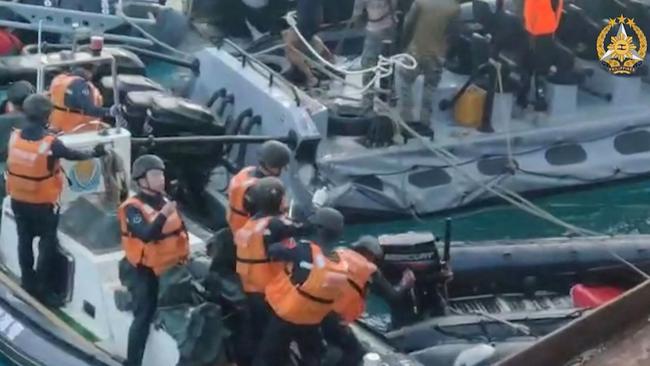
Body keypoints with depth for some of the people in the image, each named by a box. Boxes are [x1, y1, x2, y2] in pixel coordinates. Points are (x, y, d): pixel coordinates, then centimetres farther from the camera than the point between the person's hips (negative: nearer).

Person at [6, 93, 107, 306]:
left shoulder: (14, 137, -9)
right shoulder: (50, 143, -24)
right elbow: (73, 155, -8)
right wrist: (94, 153, 10)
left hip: (18, 200, 5)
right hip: (43, 204, -5)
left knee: (24, 240, 20)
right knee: (47, 245, 9)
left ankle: (28, 282, 33)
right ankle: (43, 290, 14)